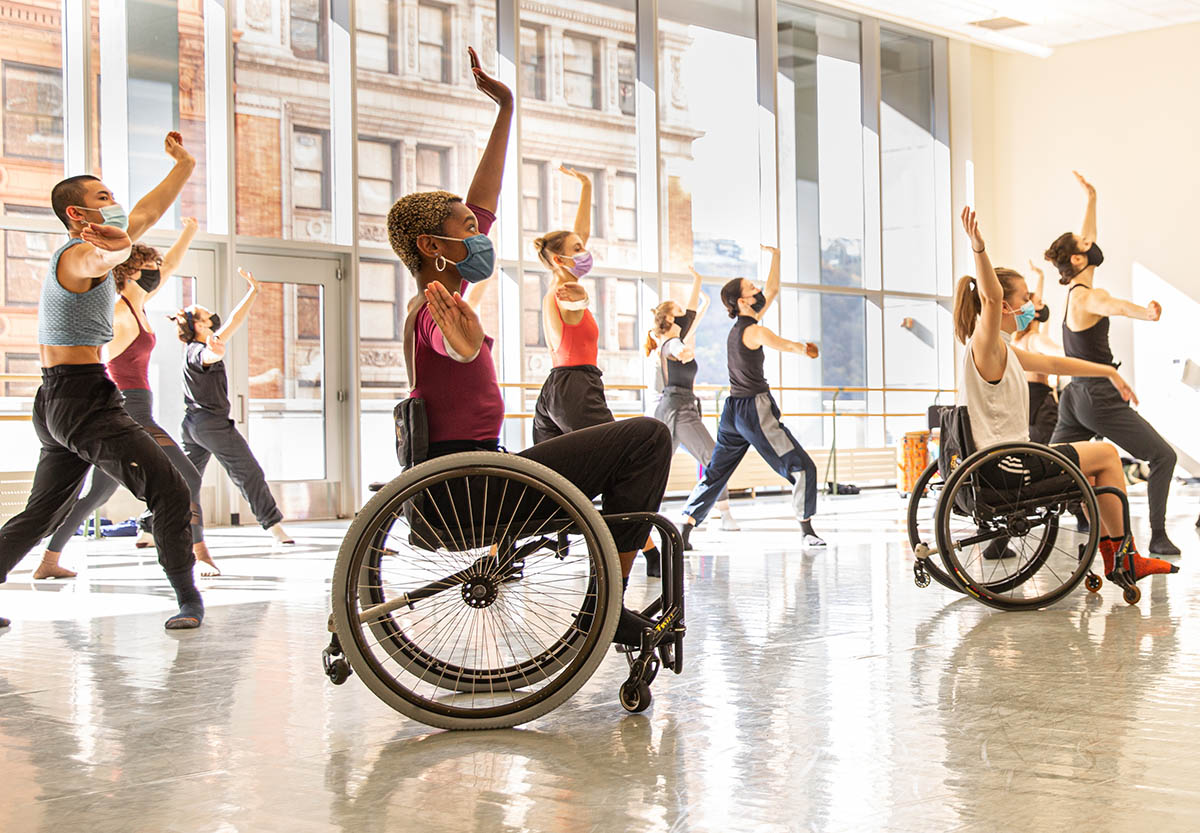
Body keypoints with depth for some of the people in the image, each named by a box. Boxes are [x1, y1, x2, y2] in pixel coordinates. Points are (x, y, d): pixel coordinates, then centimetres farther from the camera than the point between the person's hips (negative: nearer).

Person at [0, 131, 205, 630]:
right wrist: (116, 247, -63)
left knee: (44, 512, 17)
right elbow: (103, 256, -40)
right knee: (170, 491, -10)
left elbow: (146, 214, 29)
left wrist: (184, 166, 33)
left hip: (57, 401, 11)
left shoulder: (91, 249, 17)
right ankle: (189, 600, -7)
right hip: (84, 398, -11)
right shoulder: (80, 255, -13)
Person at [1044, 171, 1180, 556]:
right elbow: (1114, 305, -42)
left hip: (1075, 395, 9)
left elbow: (1086, 237, 26)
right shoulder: (1089, 296, -16)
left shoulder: (1076, 290, 10)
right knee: (1163, 455, -3)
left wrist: (1091, 198, 29)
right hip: (1098, 396, -9)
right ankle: (1158, 537, -7)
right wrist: (1146, 312, -62)